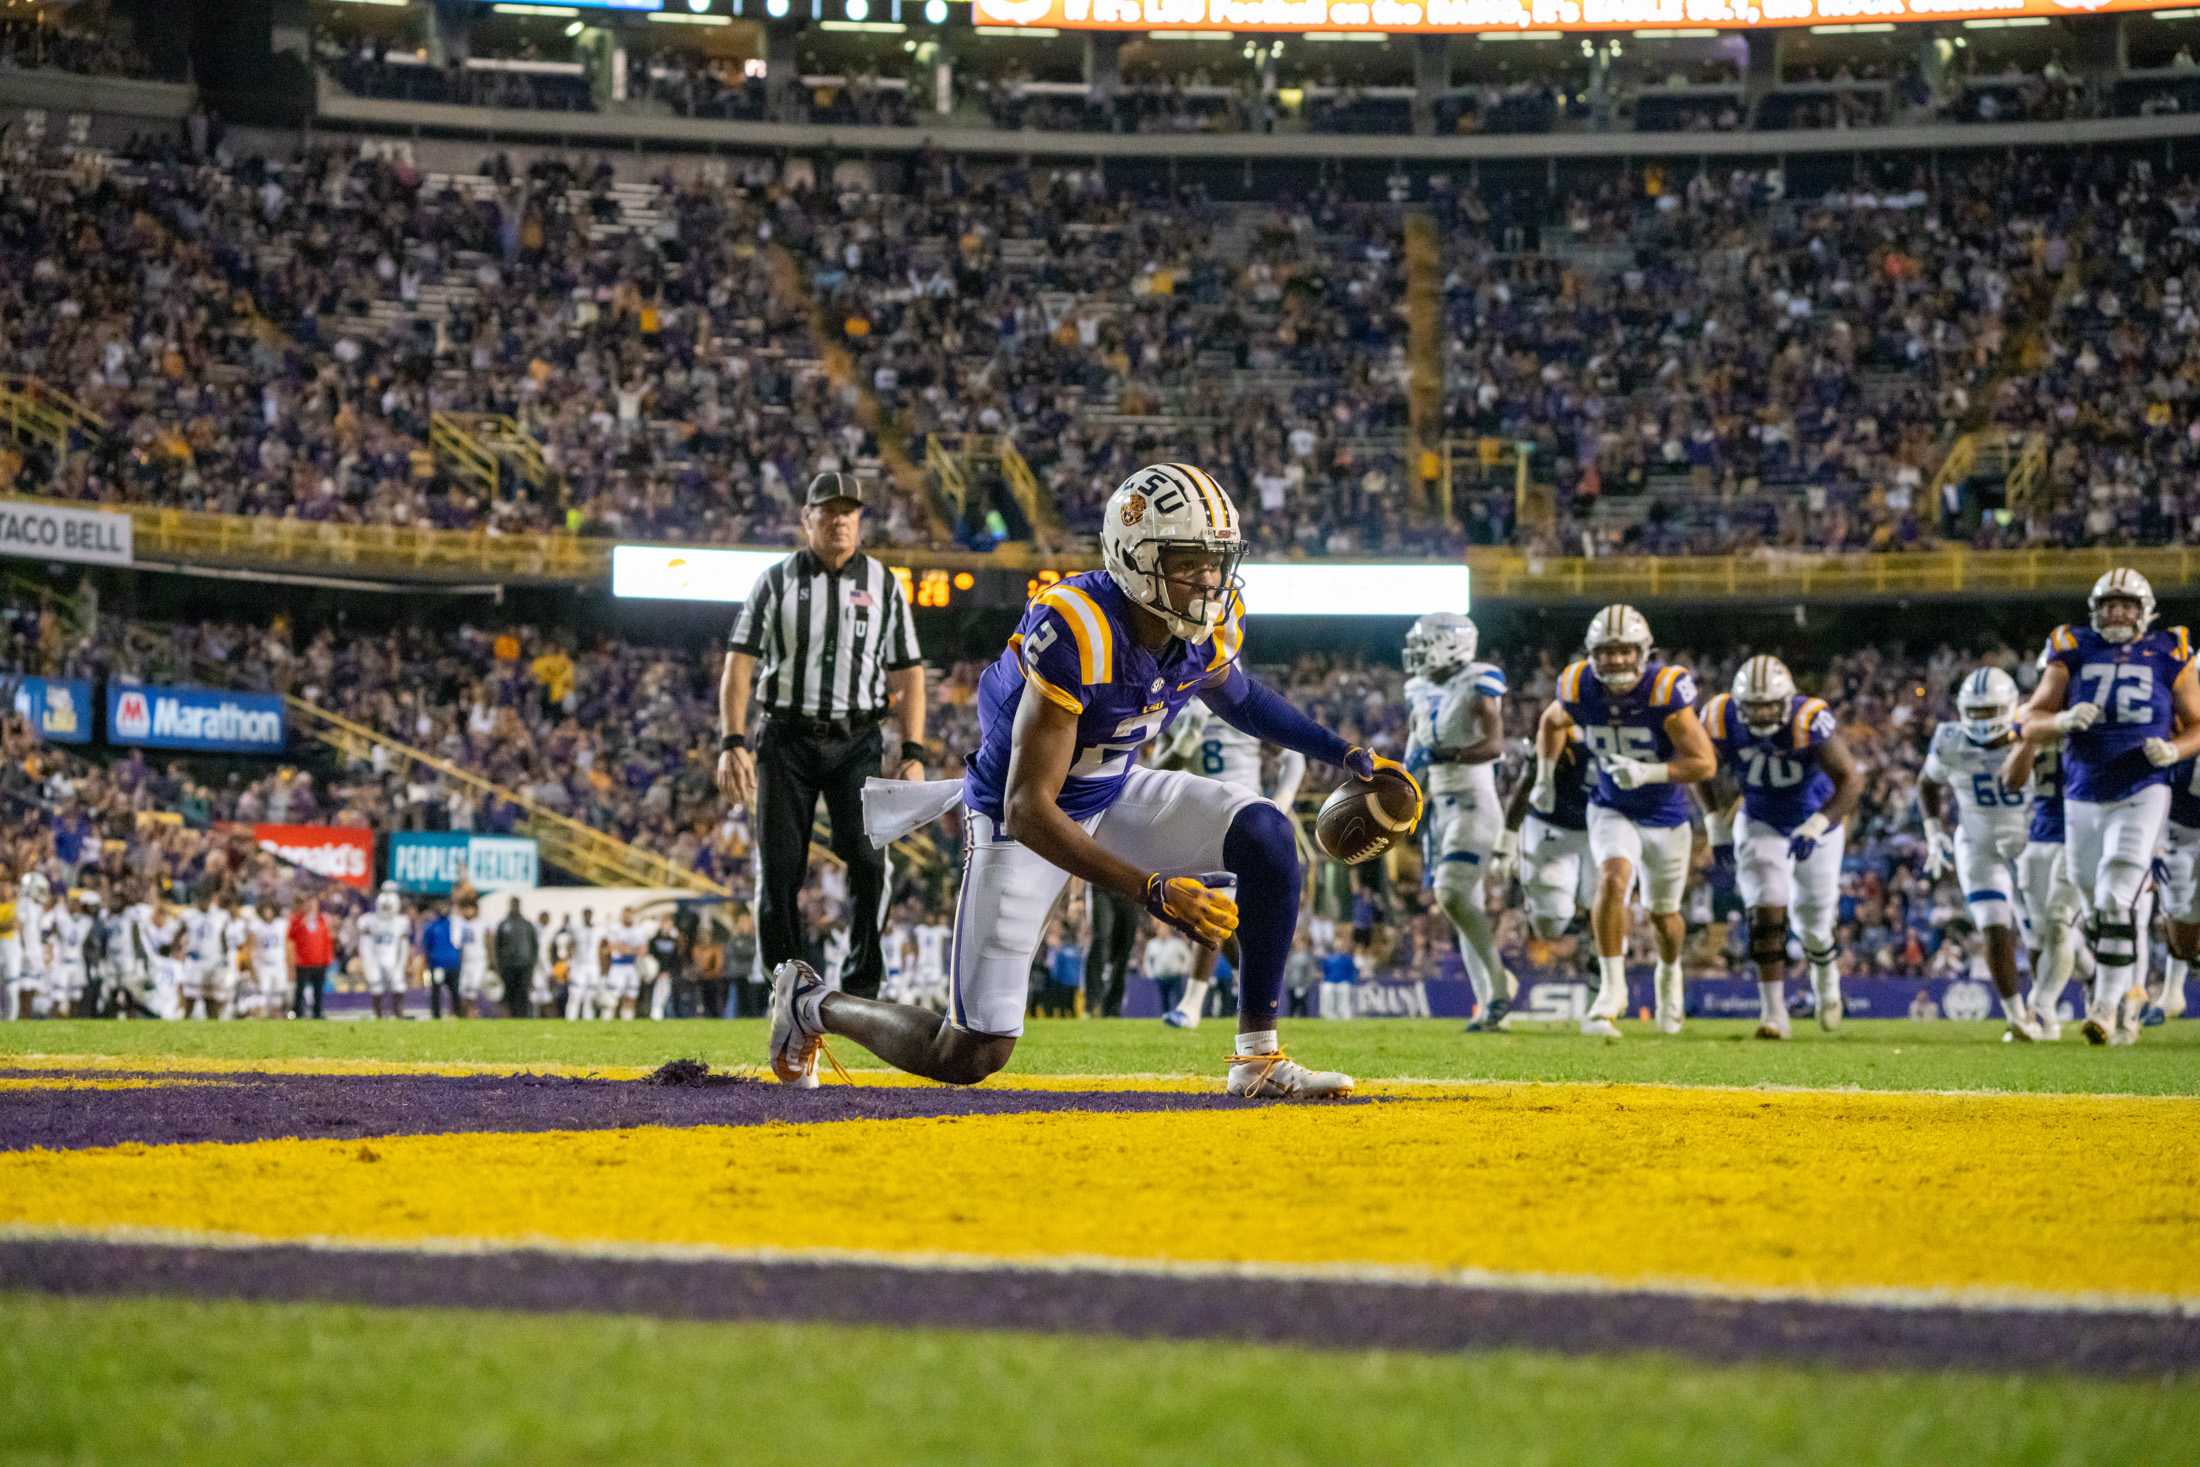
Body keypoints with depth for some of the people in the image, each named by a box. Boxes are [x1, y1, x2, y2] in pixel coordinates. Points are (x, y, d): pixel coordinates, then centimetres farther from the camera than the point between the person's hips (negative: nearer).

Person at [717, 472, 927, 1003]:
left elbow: (907, 674, 8)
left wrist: (913, 753, -2)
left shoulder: (883, 584, 9)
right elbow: (739, 663, 1)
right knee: (779, 869, -2)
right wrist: (733, 744, -10)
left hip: (856, 743, 0)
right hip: (787, 740, 0)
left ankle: (862, 990, -9)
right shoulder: (775, 581, 5)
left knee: (868, 859, -16)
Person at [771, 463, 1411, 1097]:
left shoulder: (1213, 622, -13)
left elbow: (1235, 694, 16)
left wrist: (1347, 754, 7)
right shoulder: (1076, 633, -35)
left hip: (1114, 795, 6)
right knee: (968, 1058, -7)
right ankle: (811, 1003, 22)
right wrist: (1153, 891, -41)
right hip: (1028, 822, -6)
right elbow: (1029, 813, -34)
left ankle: (1258, 1057, -7)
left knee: (1267, 835, -18)